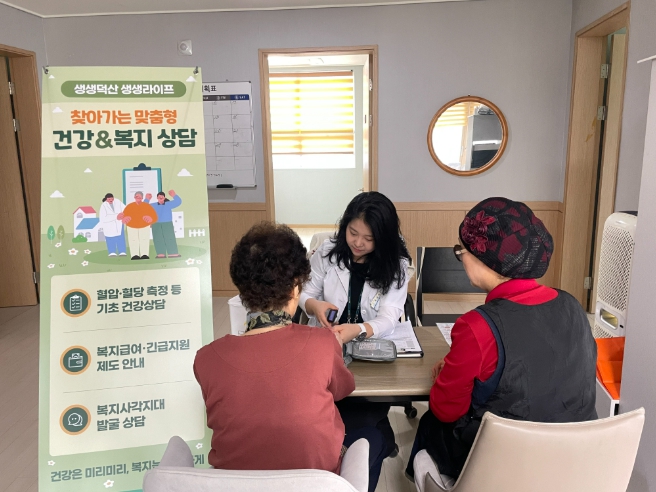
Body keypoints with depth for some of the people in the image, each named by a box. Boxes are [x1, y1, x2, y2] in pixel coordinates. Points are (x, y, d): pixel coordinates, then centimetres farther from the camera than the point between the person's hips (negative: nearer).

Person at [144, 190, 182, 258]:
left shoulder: (168, 204, 10)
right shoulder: (153, 206, 15)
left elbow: (178, 202, 5)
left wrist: (174, 196, -8)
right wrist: (147, 199, 9)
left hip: (167, 224, -2)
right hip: (156, 225, 2)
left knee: (170, 239, -6)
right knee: (158, 239, -3)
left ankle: (173, 254, -7)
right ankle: (161, 254, -2)